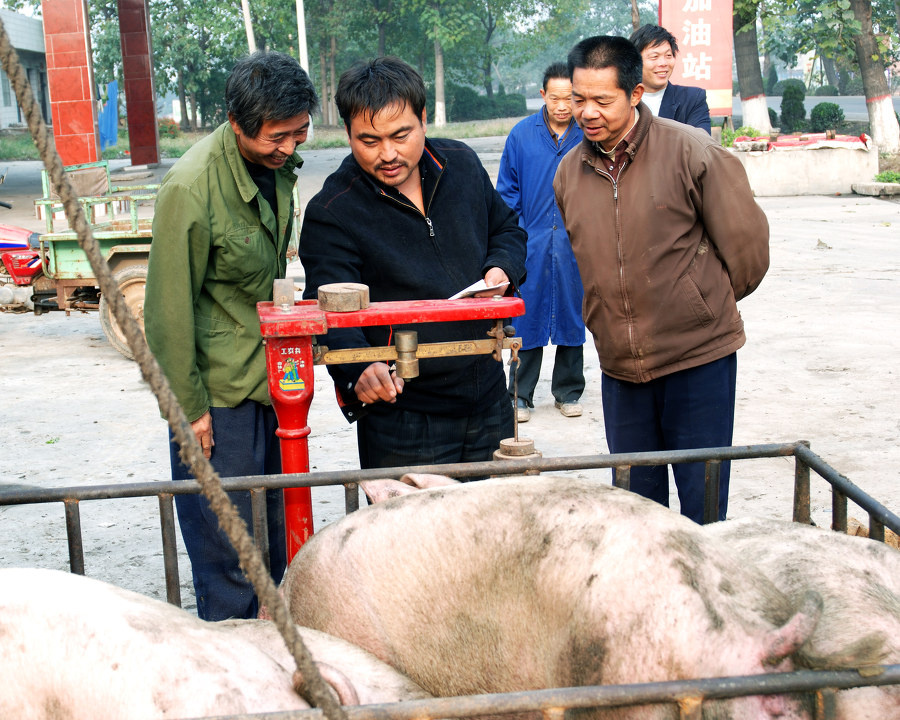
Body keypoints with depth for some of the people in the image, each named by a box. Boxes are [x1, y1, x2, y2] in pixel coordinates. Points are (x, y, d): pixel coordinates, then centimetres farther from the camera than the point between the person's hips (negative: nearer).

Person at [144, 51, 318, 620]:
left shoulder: (280, 164, 2)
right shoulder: (191, 187, -23)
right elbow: (169, 309, -17)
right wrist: (189, 405, -13)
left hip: (271, 377, 8)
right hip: (218, 391, -8)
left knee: (276, 536, 19)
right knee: (228, 548, 2)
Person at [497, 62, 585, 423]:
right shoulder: (521, 134, 2)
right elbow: (507, 190, 7)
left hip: (575, 245, 0)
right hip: (531, 243, 0)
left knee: (571, 316, 8)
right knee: (526, 317, 2)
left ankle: (568, 392, 22)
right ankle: (520, 396, 12)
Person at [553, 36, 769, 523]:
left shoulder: (692, 152, -11)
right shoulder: (569, 172, 6)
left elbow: (746, 244, -4)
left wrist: (708, 306, 7)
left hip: (699, 359, -4)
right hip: (620, 368, 5)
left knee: (702, 507, 4)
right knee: (636, 502, 14)